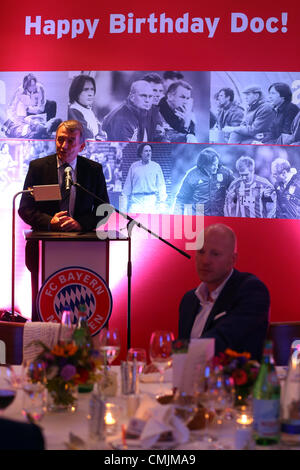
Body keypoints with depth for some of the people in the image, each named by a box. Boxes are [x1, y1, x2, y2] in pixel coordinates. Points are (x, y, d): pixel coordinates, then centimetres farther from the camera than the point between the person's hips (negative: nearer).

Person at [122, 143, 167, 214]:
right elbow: (128, 184, 14)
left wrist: (161, 200, 0)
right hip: (136, 200, 0)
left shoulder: (156, 166, 8)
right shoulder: (134, 166, 10)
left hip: (151, 200, 0)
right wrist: (125, 199, 10)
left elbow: (161, 184, 8)